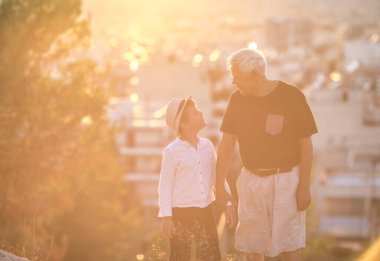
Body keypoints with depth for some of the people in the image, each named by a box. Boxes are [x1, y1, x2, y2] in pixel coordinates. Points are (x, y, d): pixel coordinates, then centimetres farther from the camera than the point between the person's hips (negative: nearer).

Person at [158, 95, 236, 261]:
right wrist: (166, 217, -12)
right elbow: (165, 185, -9)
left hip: (205, 212, 5)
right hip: (181, 213, -5)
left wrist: (228, 204, 7)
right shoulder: (172, 151, -11)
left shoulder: (207, 146, 3)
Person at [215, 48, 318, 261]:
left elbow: (306, 145, -8)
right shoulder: (238, 99, 1)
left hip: (285, 179, -4)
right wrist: (220, 184, 3)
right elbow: (227, 143, 6)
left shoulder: (291, 96, -11)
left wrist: (304, 187, -10)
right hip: (251, 179, 4)